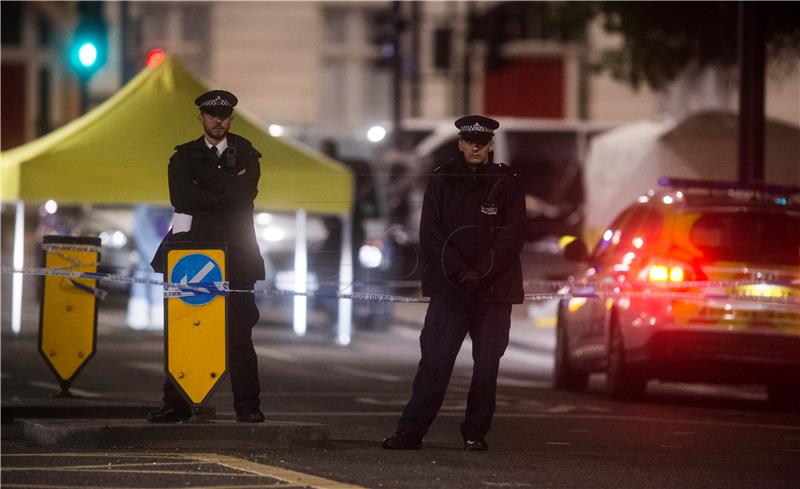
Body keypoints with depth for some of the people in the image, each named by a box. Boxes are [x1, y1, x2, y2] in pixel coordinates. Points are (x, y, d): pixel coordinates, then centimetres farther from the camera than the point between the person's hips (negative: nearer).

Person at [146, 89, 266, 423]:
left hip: (235, 254, -1)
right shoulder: (185, 156, 11)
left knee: (239, 332, -4)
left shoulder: (244, 153, 12)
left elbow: (247, 191, -7)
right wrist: (226, 192, -8)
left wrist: (204, 196, -8)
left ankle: (247, 405, -2)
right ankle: (177, 404, 1)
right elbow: (180, 197, -7)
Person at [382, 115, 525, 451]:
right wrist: (459, 272, -11)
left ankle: (475, 433, 10)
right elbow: (430, 234, 1)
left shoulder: (506, 183, 5)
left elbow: (512, 237, -2)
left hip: (494, 289, 0)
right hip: (449, 288, 0)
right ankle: (411, 431, -7)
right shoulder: (442, 181, 7)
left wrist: (481, 273, -13)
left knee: (486, 364, 2)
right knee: (434, 359, -6)